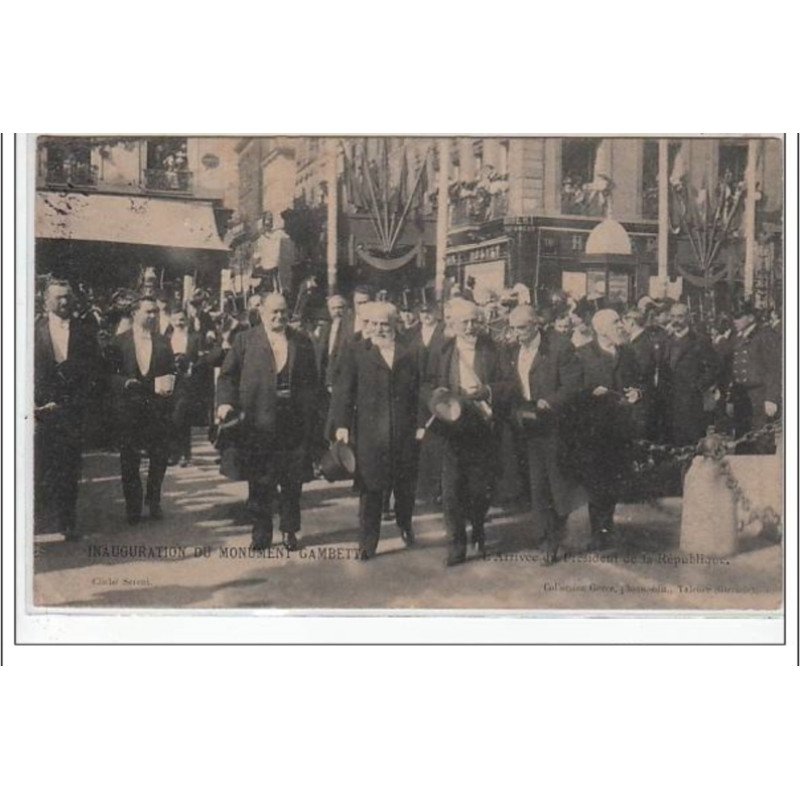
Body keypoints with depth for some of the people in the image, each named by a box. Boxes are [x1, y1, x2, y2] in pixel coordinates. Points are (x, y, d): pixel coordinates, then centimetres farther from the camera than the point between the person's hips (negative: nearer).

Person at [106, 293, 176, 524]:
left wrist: (168, 383, -9)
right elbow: (110, 375, 0)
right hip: (129, 408, -2)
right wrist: (125, 382, -18)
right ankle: (133, 507, 17)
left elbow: (171, 372, 12)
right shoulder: (119, 342, 2)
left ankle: (153, 500, 23)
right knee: (129, 459, 4)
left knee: (160, 456, 3)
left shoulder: (163, 342, 10)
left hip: (157, 408, 2)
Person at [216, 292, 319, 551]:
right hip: (258, 425, -1)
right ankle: (261, 534, 17)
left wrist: (310, 417, 2)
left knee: (293, 482, 8)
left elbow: (311, 381, 9)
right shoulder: (245, 340, 3)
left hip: (295, 424, 2)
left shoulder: (302, 342, 8)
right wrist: (225, 402, -15)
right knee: (260, 483, 6)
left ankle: (289, 531, 22)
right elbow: (227, 376, 1)